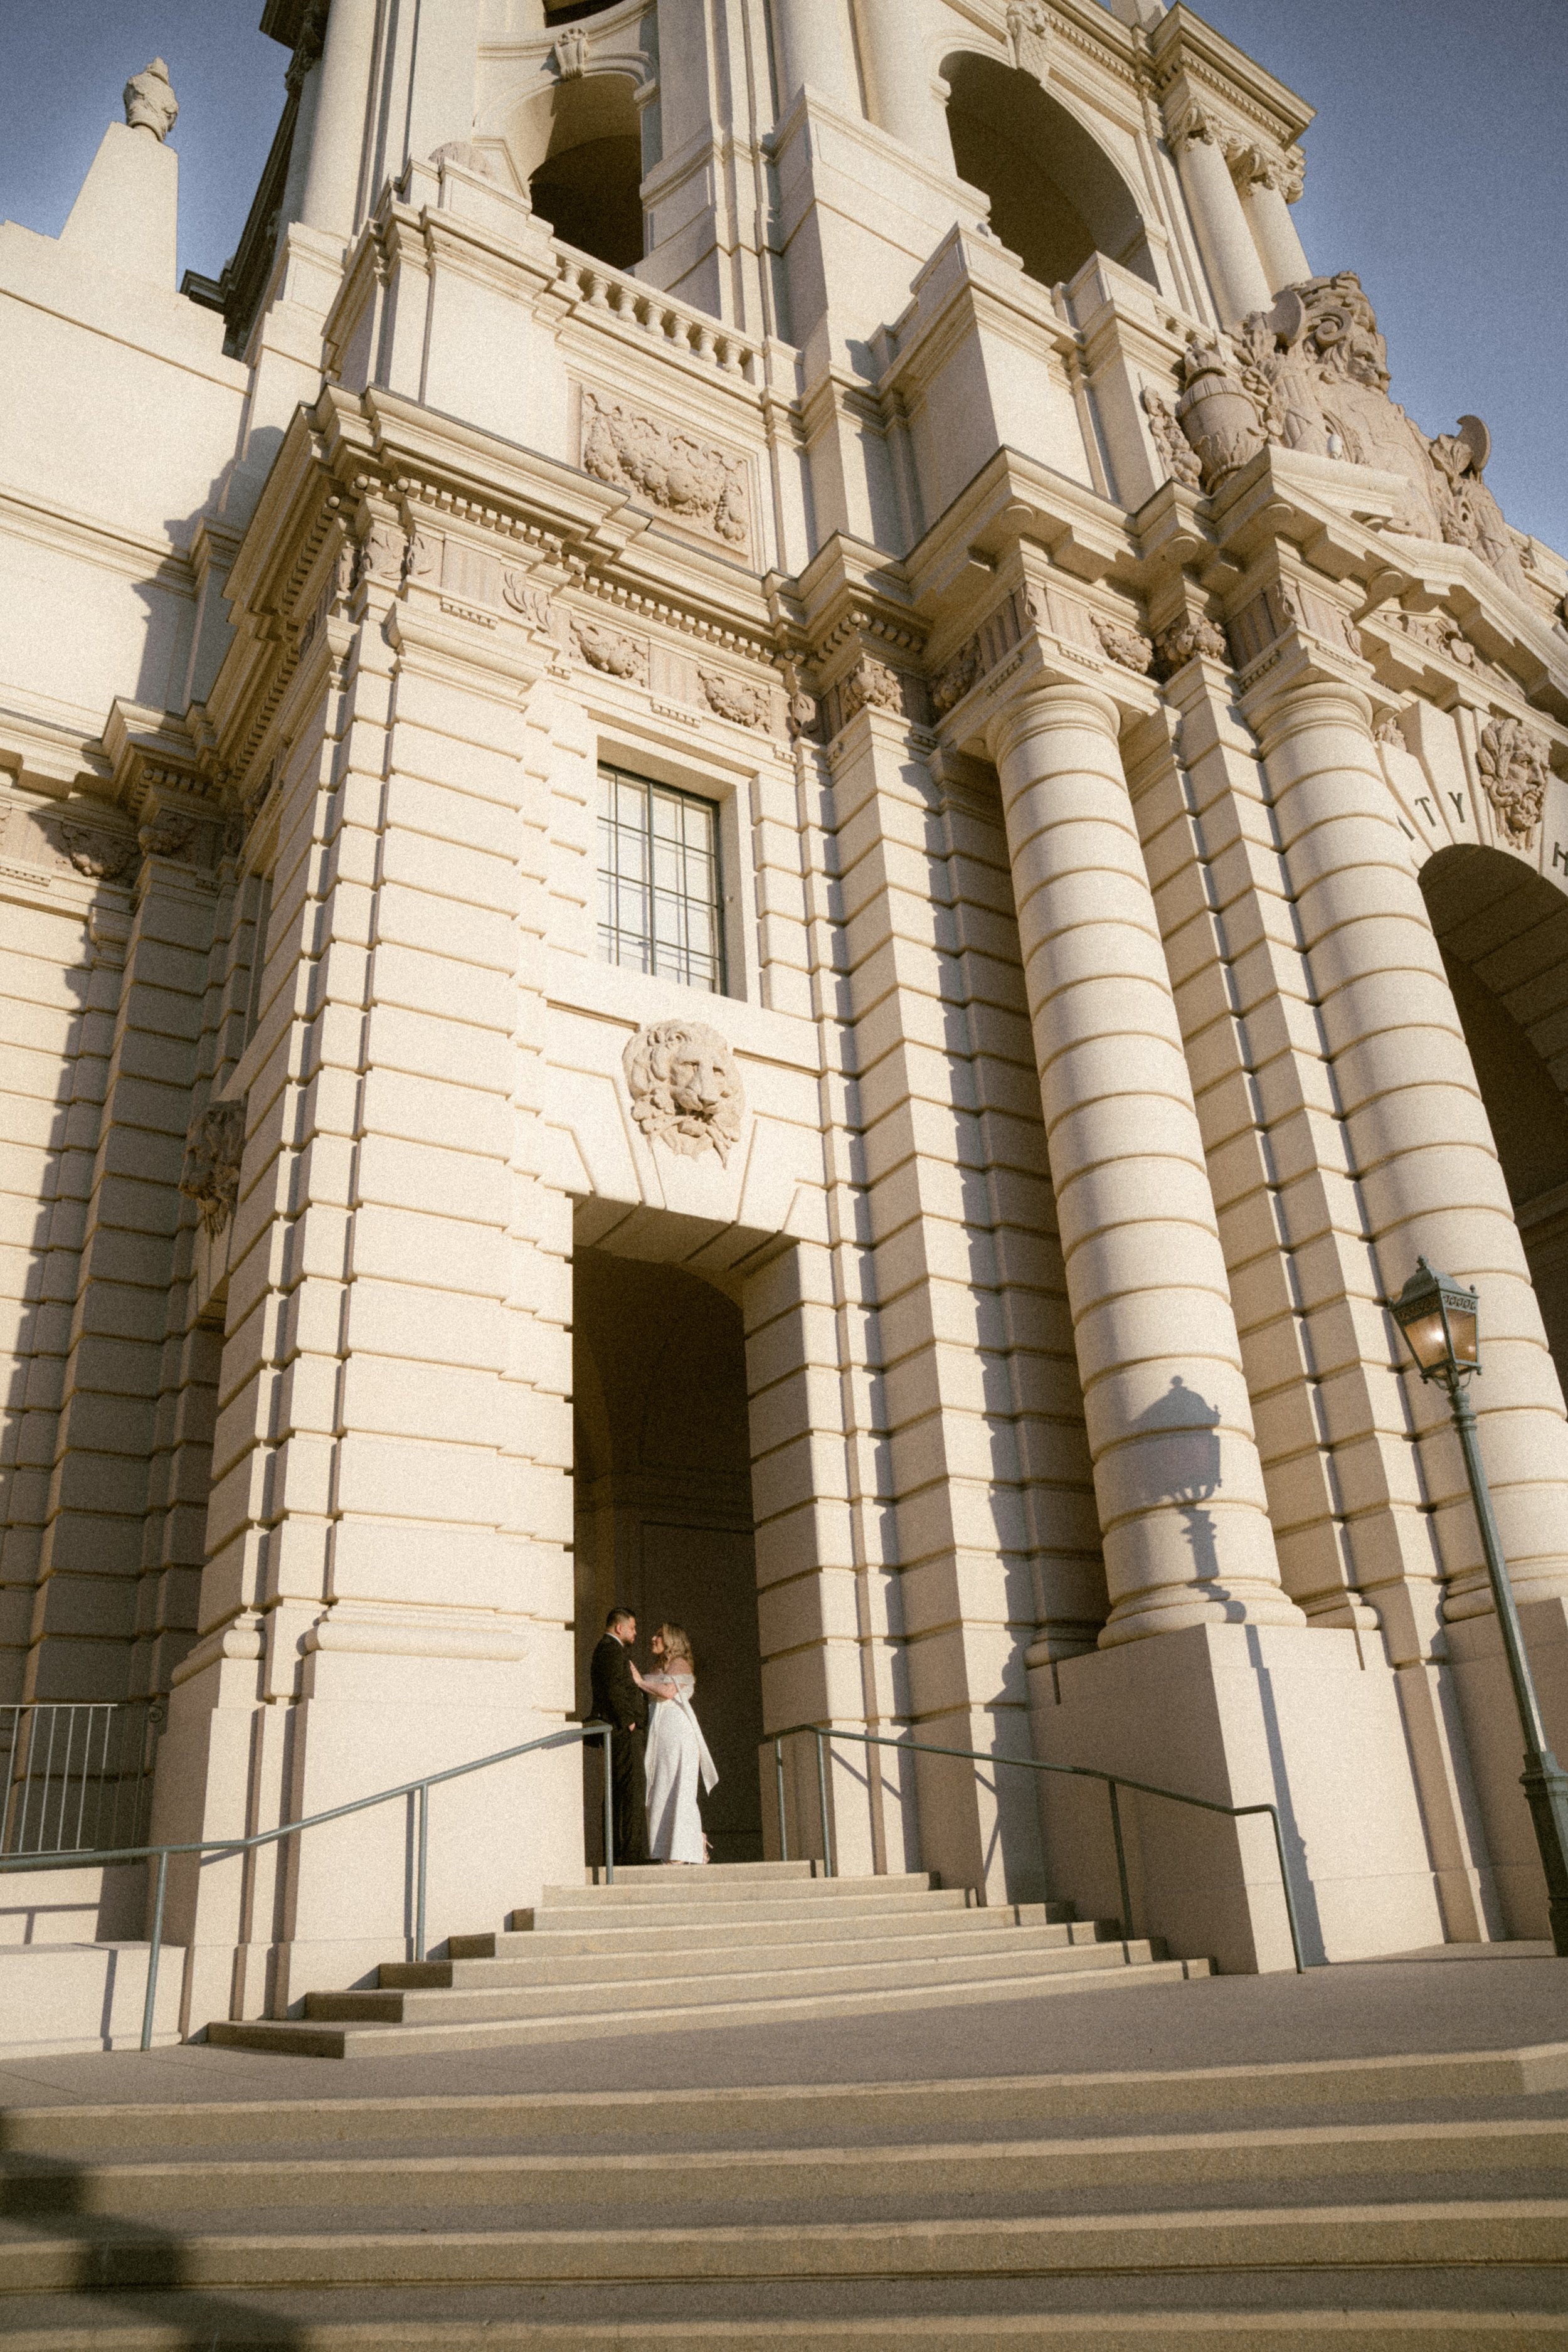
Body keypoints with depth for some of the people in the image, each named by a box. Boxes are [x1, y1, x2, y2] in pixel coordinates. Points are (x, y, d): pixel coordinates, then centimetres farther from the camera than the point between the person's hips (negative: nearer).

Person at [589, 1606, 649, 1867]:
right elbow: (614, 1687, -20)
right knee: (632, 1789, -13)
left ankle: (616, 1852, 10)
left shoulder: (604, 1649, 24)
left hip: (620, 1730, 11)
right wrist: (629, 1719, -17)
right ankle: (633, 1852, -17)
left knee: (618, 1791, 9)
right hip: (624, 1730, -11)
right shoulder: (612, 1649, -9)